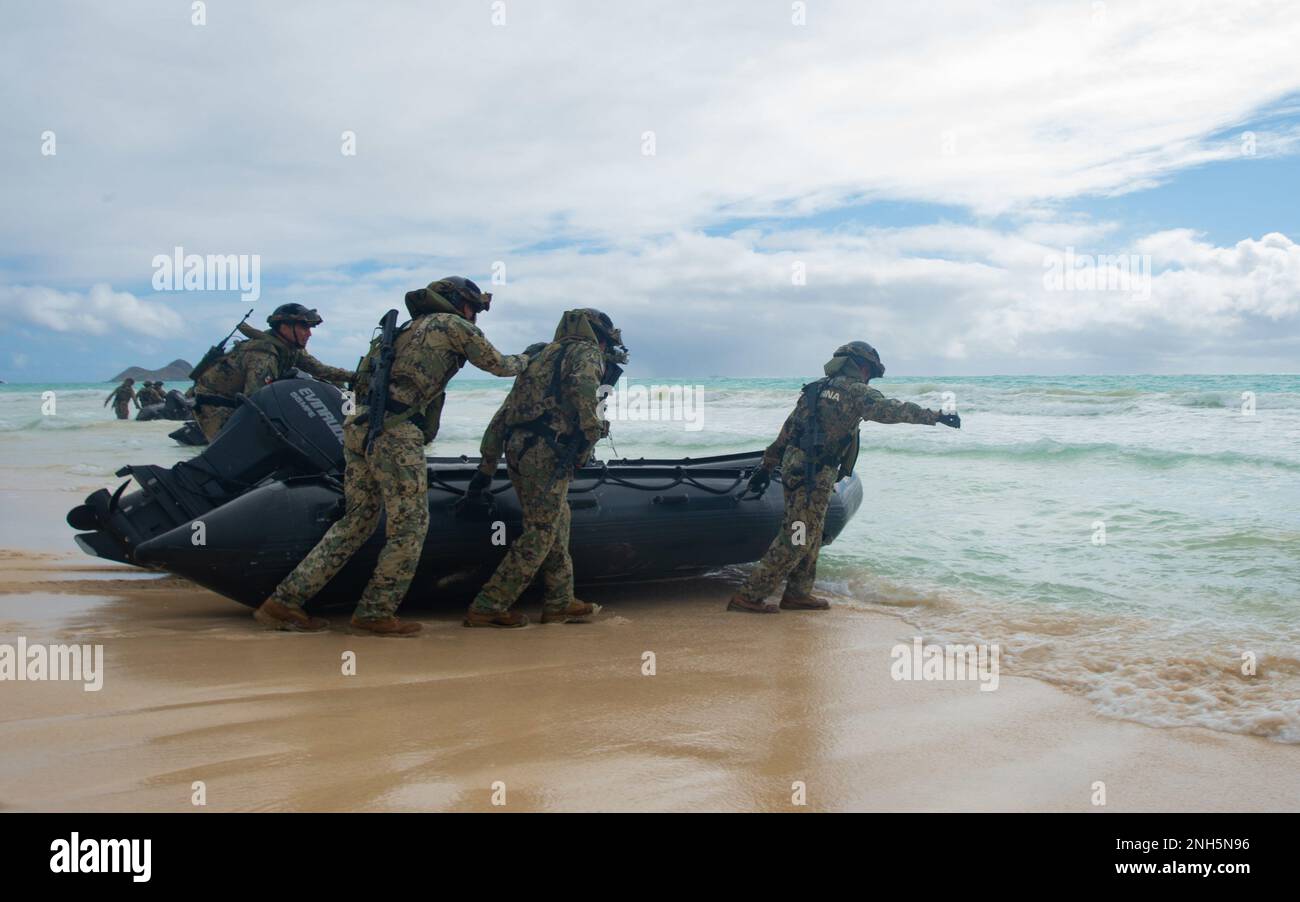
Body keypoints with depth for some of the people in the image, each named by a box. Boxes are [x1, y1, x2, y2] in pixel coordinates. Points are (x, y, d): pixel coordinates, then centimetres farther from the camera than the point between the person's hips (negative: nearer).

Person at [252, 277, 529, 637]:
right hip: (395, 434, -8)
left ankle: (284, 601, 11)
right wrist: (525, 360, 33)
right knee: (410, 526, 0)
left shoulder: (409, 327, 28)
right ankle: (375, 613, 2)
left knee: (356, 521, 12)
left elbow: (365, 371, 28)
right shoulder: (453, 324, 6)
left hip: (359, 427, 8)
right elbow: (498, 365, 15)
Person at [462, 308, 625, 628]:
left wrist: (486, 467, 23)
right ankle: (487, 607, -5)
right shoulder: (586, 352, 6)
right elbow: (583, 386, -20)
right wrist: (591, 432, -18)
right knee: (540, 533, -4)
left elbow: (503, 414, 24)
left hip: (517, 447, 8)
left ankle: (560, 603, 23)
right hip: (547, 450, -8)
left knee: (557, 522, 19)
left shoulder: (542, 357, 29)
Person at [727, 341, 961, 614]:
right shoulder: (855, 391, -5)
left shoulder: (816, 389, 19)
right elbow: (891, 409, -14)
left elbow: (787, 430, 19)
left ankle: (797, 594, 25)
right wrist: (936, 416, -9)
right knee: (796, 539, -5)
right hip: (815, 475, -9)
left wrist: (767, 465, 21)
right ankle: (748, 596, -7)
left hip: (794, 466, 9)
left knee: (809, 536, 19)